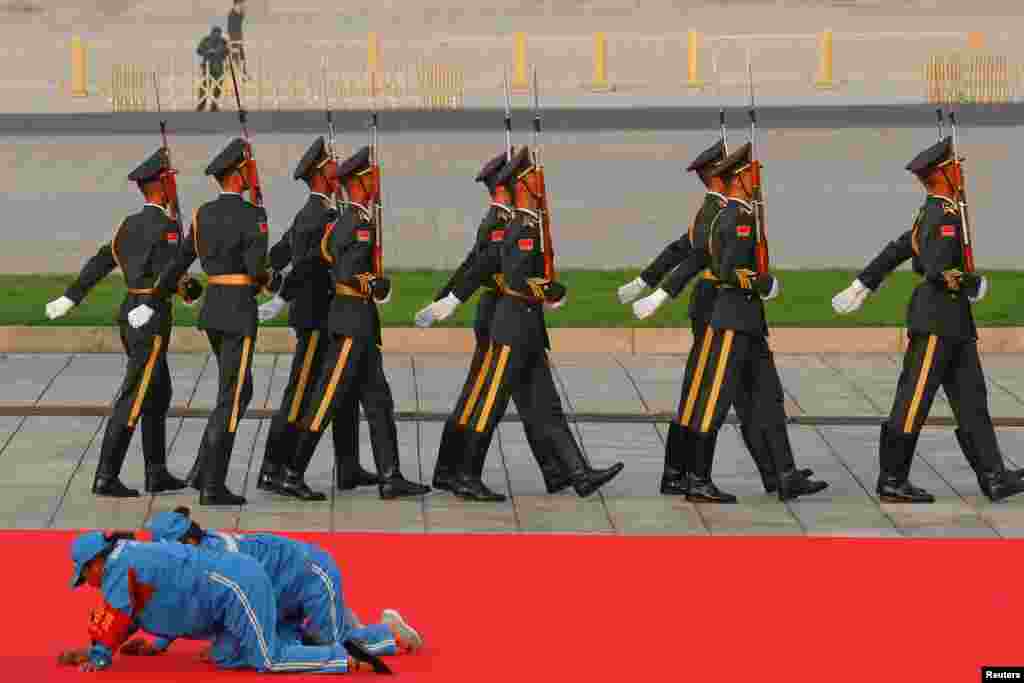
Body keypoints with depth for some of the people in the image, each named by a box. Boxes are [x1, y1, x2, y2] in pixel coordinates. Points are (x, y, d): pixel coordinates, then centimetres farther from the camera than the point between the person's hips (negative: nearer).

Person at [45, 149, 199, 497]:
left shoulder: (130, 224, 11)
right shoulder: (167, 227, -15)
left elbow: (99, 263, 14)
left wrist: (69, 299, 18)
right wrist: (189, 289, -2)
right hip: (152, 318, -9)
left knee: (159, 395, 17)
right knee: (133, 398, -7)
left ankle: (157, 473, 20)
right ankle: (106, 477, -8)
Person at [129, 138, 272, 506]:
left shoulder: (203, 214, 9)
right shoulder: (253, 214, -13)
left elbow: (178, 264, 12)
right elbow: (256, 268, -20)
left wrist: (151, 305, 19)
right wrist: (266, 280, 4)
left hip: (212, 309, 8)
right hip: (239, 311, -8)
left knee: (240, 389, 21)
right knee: (231, 398, -4)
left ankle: (205, 468, 15)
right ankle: (213, 487, -5)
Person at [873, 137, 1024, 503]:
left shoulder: (931, 212, 16)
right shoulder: (944, 214, -15)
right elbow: (938, 270, -22)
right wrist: (973, 284, -8)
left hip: (954, 321, 10)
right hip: (937, 318, -10)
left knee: (971, 397, 5)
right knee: (915, 398, -4)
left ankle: (993, 477, 2)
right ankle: (892, 480, 0)